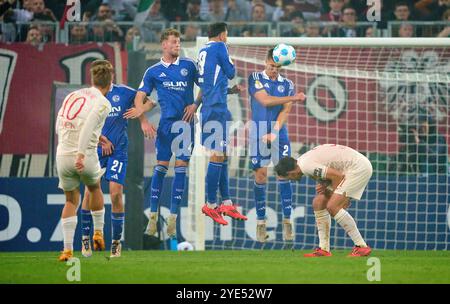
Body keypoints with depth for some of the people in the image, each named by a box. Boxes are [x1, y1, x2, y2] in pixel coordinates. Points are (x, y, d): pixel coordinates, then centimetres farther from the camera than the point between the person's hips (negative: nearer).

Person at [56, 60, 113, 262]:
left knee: (71, 201, 16)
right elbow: (89, 125, -21)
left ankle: (68, 249, 6)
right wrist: (81, 154, -26)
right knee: (94, 187, 28)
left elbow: (59, 127, 16)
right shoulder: (102, 103, -5)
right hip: (85, 157, -4)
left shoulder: (72, 96, 13)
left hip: (62, 155, 4)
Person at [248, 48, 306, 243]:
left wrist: (274, 132, -16)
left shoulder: (287, 84, 8)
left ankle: (287, 221, -4)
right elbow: (265, 100, -11)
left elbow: (285, 111, -1)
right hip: (259, 133, -2)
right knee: (260, 177, -4)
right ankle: (261, 222, 3)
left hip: (279, 133, 2)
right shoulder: (255, 78, 2)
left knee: (284, 175, -7)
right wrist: (293, 98, -11)